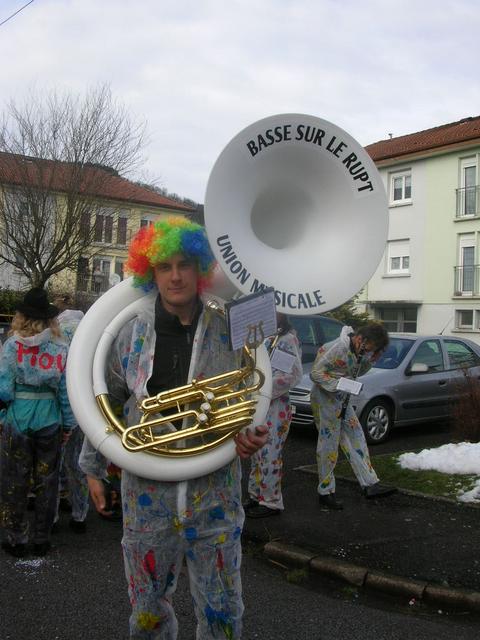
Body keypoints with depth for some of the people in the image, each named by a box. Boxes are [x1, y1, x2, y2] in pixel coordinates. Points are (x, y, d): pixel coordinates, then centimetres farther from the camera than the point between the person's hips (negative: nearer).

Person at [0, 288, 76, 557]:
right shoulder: (62, 348, -4)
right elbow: (67, 391, -3)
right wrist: (68, 424, 6)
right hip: (50, 422, 2)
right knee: (47, 480, 14)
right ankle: (42, 539, 24)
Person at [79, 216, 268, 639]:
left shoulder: (228, 332, -5)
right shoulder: (132, 333, -3)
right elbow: (105, 401, 10)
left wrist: (253, 429, -10)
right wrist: (93, 466, 14)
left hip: (214, 490, -1)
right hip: (147, 491, 1)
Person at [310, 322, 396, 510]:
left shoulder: (358, 351, 3)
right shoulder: (337, 348, -22)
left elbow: (357, 372, 14)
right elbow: (315, 373, -20)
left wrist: (372, 359, -4)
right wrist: (337, 384, -29)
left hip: (343, 399, 9)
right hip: (325, 398, -9)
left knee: (356, 439, 7)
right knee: (328, 444, -2)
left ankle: (370, 484, 12)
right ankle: (325, 493, 9)